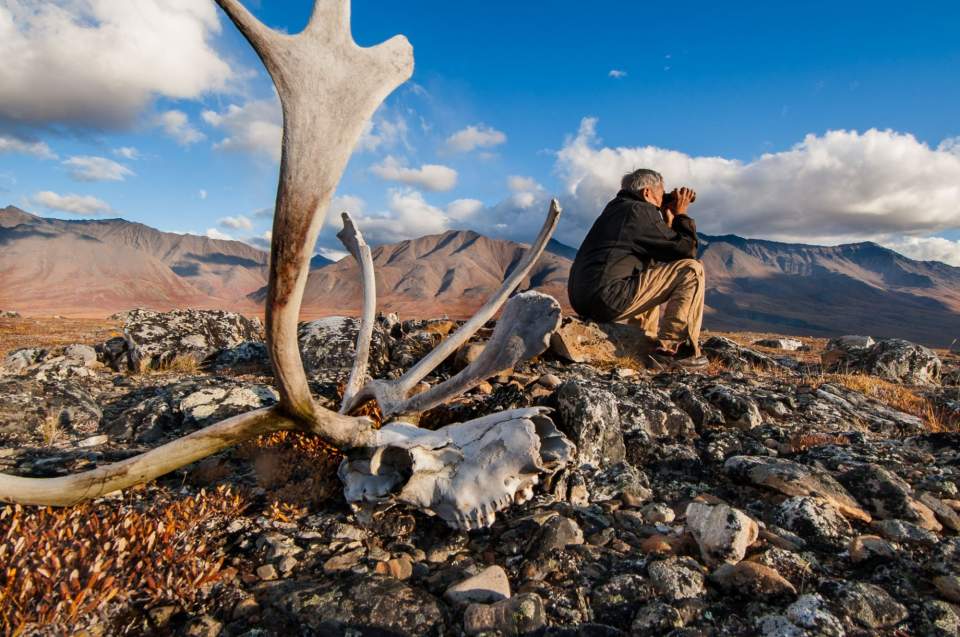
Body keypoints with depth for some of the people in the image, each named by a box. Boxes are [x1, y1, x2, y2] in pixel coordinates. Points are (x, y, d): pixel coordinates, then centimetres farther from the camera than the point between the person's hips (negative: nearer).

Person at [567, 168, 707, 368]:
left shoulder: (615, 208, 25)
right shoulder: (640, 210, -4)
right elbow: (686, 250, -2)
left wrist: (669, 220, 24)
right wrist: (681, 214, 12)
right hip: (609, 300, -10)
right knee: (692, 270, -4)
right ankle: (672, 346, -6)